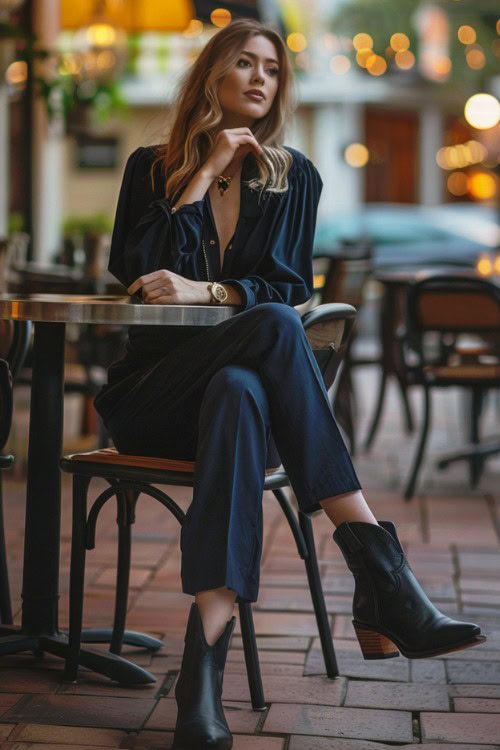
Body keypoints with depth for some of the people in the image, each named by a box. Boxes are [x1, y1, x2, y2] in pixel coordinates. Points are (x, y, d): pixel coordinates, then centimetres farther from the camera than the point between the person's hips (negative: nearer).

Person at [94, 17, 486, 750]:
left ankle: (206, 658, -51)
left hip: (244, 381, 1)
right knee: (273, 328, -34)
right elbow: (134, 271, -5)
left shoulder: (294, 178, 13)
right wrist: (205, 174, -5)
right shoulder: (152, 167, 11)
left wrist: (207, 291, -14)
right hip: (153, 396, -1)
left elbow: (293, 288, 3)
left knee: (239, 392, -39)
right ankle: (378, 566, -40)